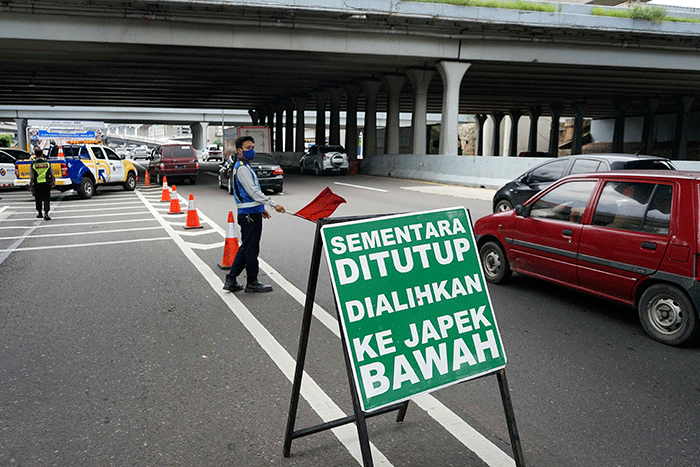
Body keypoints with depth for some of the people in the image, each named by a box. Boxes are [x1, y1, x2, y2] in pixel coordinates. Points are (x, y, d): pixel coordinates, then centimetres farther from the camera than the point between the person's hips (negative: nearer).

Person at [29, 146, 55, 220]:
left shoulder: (33, 164, -6)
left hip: (37, 184, 0)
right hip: (46, 184, 0)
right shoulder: (47, 163, -2)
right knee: (46, 199, 0)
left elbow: (31, 176, -4)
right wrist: (53, 182, 17)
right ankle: (46, 213, -15)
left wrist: (31, 186, 3)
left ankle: (39, 213, 27)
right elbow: (51, 174, 4)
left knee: (38, 199, 15)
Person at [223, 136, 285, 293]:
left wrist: (261, 209, 23)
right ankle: (252, 283, 9)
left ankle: (231, 280, 19)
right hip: (249, 215, -10)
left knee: (245, 248, 14)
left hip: (251, 213, 10)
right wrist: (274, 204, -22)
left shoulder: (245, 167, 19)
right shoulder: (242, 168, -14)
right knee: (251, 249, -1)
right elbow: (253, 192, -22)